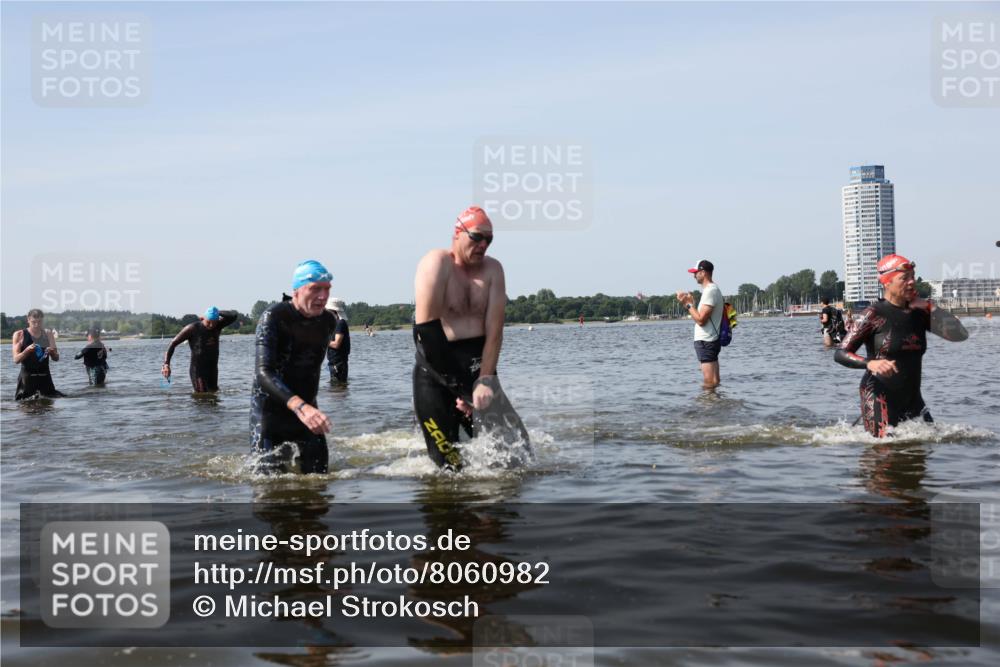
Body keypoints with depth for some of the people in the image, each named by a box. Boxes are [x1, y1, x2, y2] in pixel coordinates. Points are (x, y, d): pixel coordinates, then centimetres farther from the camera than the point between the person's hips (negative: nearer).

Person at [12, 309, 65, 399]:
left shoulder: (48, 334, 8)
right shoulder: (19, 335, -1)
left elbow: (56, 358, 10)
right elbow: (16, 359, -7)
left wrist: (52, 352, -13)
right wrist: (27, 350, -25)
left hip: (45, 377, 3)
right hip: (27, 377, -3)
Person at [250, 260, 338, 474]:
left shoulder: (329, 321, -1)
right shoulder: (273, 317, -19)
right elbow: (264, 372, -32)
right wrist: (299, 406, -45)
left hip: (306, 407, 5)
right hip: (269, 408, -5)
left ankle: (290, 457, 33)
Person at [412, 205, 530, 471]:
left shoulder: (492, 269, 4)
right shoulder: (437, 263, -10)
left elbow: (494, 330, -2)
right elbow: (426, 329, -16)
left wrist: (485, 380, -15)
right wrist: (461, 388, -16)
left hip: (480, 367, 4)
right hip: (436, 371, -4)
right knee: (450, 464, -7)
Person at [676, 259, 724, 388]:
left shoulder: (710, 291, -16)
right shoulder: (712, 289, 17)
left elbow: (700, 320, -21)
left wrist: (688, 304, -11)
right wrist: (690, 303, 12)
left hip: (705, 342, -11)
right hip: (710, 340, 11)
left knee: (710, 382, -10)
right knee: (714, 381, 14)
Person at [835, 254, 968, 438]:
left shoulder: (919, 313, 5)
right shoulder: (873, 314, -11)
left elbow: (959, 334, -5)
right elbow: (840, 354, -16)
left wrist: (929, 307, -6)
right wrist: (870, 363, -33)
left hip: (912, 398, 6)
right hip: (879, 397, -6)